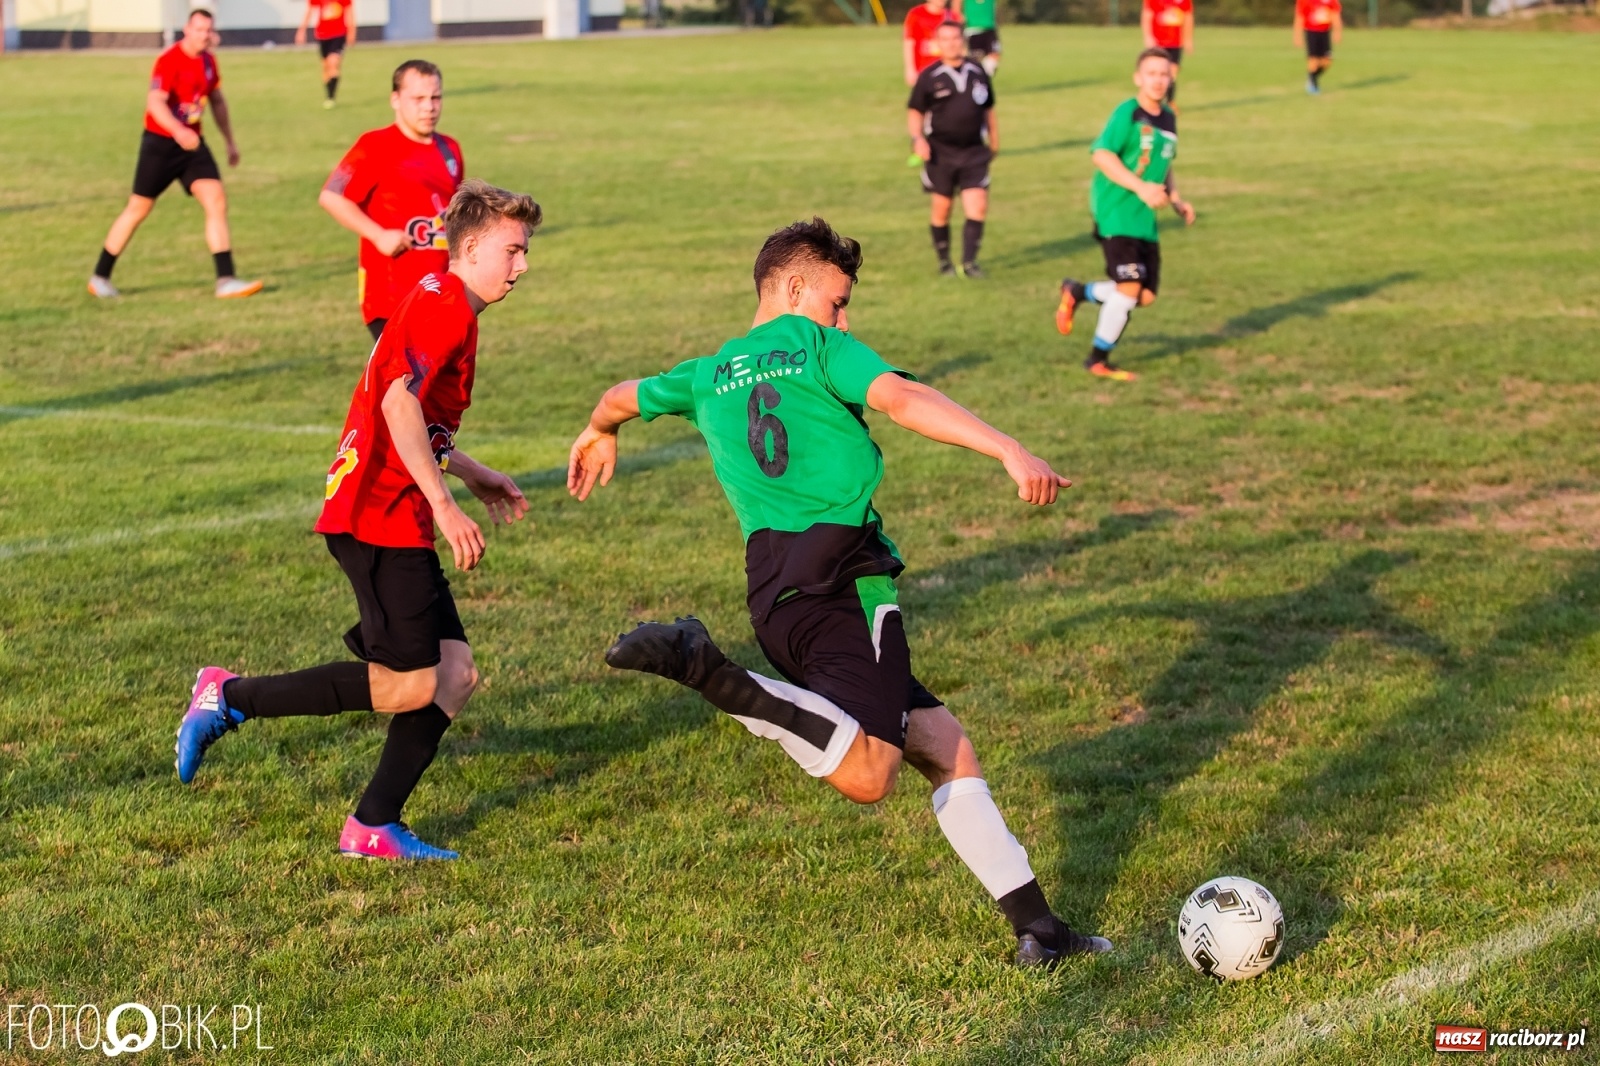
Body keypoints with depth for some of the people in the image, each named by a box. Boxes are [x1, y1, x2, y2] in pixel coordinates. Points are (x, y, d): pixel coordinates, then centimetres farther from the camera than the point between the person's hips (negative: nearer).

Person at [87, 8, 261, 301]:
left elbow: (217, 101, 20)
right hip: (160, 143, -6)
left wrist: (230, 142, 21)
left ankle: (226, 281, -10)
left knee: (217, 203, -9)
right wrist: (178, 131, -46)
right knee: (138, 209, 3)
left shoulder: (208, 61, 5)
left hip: (192, 144, 6)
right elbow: (155, 102, -30)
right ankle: (99, 278, 17)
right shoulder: (168, 61, -18)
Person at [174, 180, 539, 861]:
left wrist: (470, 473, 32)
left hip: (402, 520, 10)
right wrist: (444, 506, -24)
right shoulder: (444, 304, -11)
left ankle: (373, 828, 5)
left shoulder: (441, 306, 22)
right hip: (377, 516, -10)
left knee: (455, 674, 3)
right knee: (409, 684, -11)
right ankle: (230, 698, 0)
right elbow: (399, 402, -24)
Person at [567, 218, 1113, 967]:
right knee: (866, 775, -24)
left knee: (943, 748, 11)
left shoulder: (710, 376, 25)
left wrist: (599, 434, 66)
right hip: (844, 574, -8)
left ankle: (1034, 925, 5)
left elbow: (622, 397, 43)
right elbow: (900, 399, -12)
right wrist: (1009, 451, -19)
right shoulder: (818, 346, 7)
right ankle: (707, 673, -31)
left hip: (771, 590, 8)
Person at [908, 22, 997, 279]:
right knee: (941, 209, 5)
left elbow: (988, 110, 17)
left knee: (978, 207, -9)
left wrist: (994, 142, 20)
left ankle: (969, 262, -2)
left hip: (974, 152, 2)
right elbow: (915, 111, 1)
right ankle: (944, 262, 20)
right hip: (940, 151, -2)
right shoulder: (929, 77, -3)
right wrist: (917, 138, -15)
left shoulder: (978, 73, 7)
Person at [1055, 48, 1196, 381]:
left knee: (1146, 296, 5)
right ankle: (1098, 359, 1)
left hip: (1145, 217, 8)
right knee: (1130, 286, -15)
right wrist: (1141, 188, -25)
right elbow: (1102, 155, -19)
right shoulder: (1127, 113, -10)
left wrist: (1176, 200, 13)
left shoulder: (1168, 119, 14)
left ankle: (1077, 292, 27)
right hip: (1116, 212, -8)